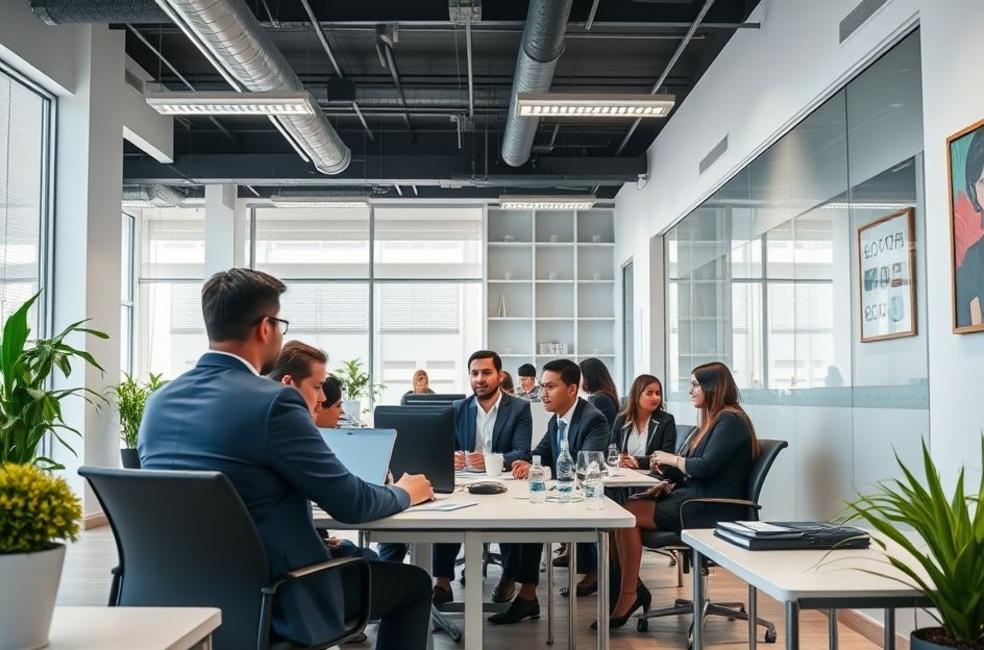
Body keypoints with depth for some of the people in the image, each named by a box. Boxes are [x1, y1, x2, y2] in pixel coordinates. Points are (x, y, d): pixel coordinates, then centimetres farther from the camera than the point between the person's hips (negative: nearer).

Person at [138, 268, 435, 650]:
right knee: (414, 584, 14)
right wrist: (405, 492, 7)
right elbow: (350, 503, -14)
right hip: (274, 601, -7)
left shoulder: (159, 403, 2)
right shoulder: (273, 401, -21)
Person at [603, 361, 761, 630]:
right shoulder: (715, 420, 20)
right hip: (695, 499, 9)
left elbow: (705, 466, -20)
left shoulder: (731, 421, -10)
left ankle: (629, 595, -10)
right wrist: (669, 484, 3)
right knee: (627, 507, -10)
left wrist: (672, 459, -5)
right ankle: (633, 591, -12)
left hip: (712, 510, -9)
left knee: (629, 515, -20)